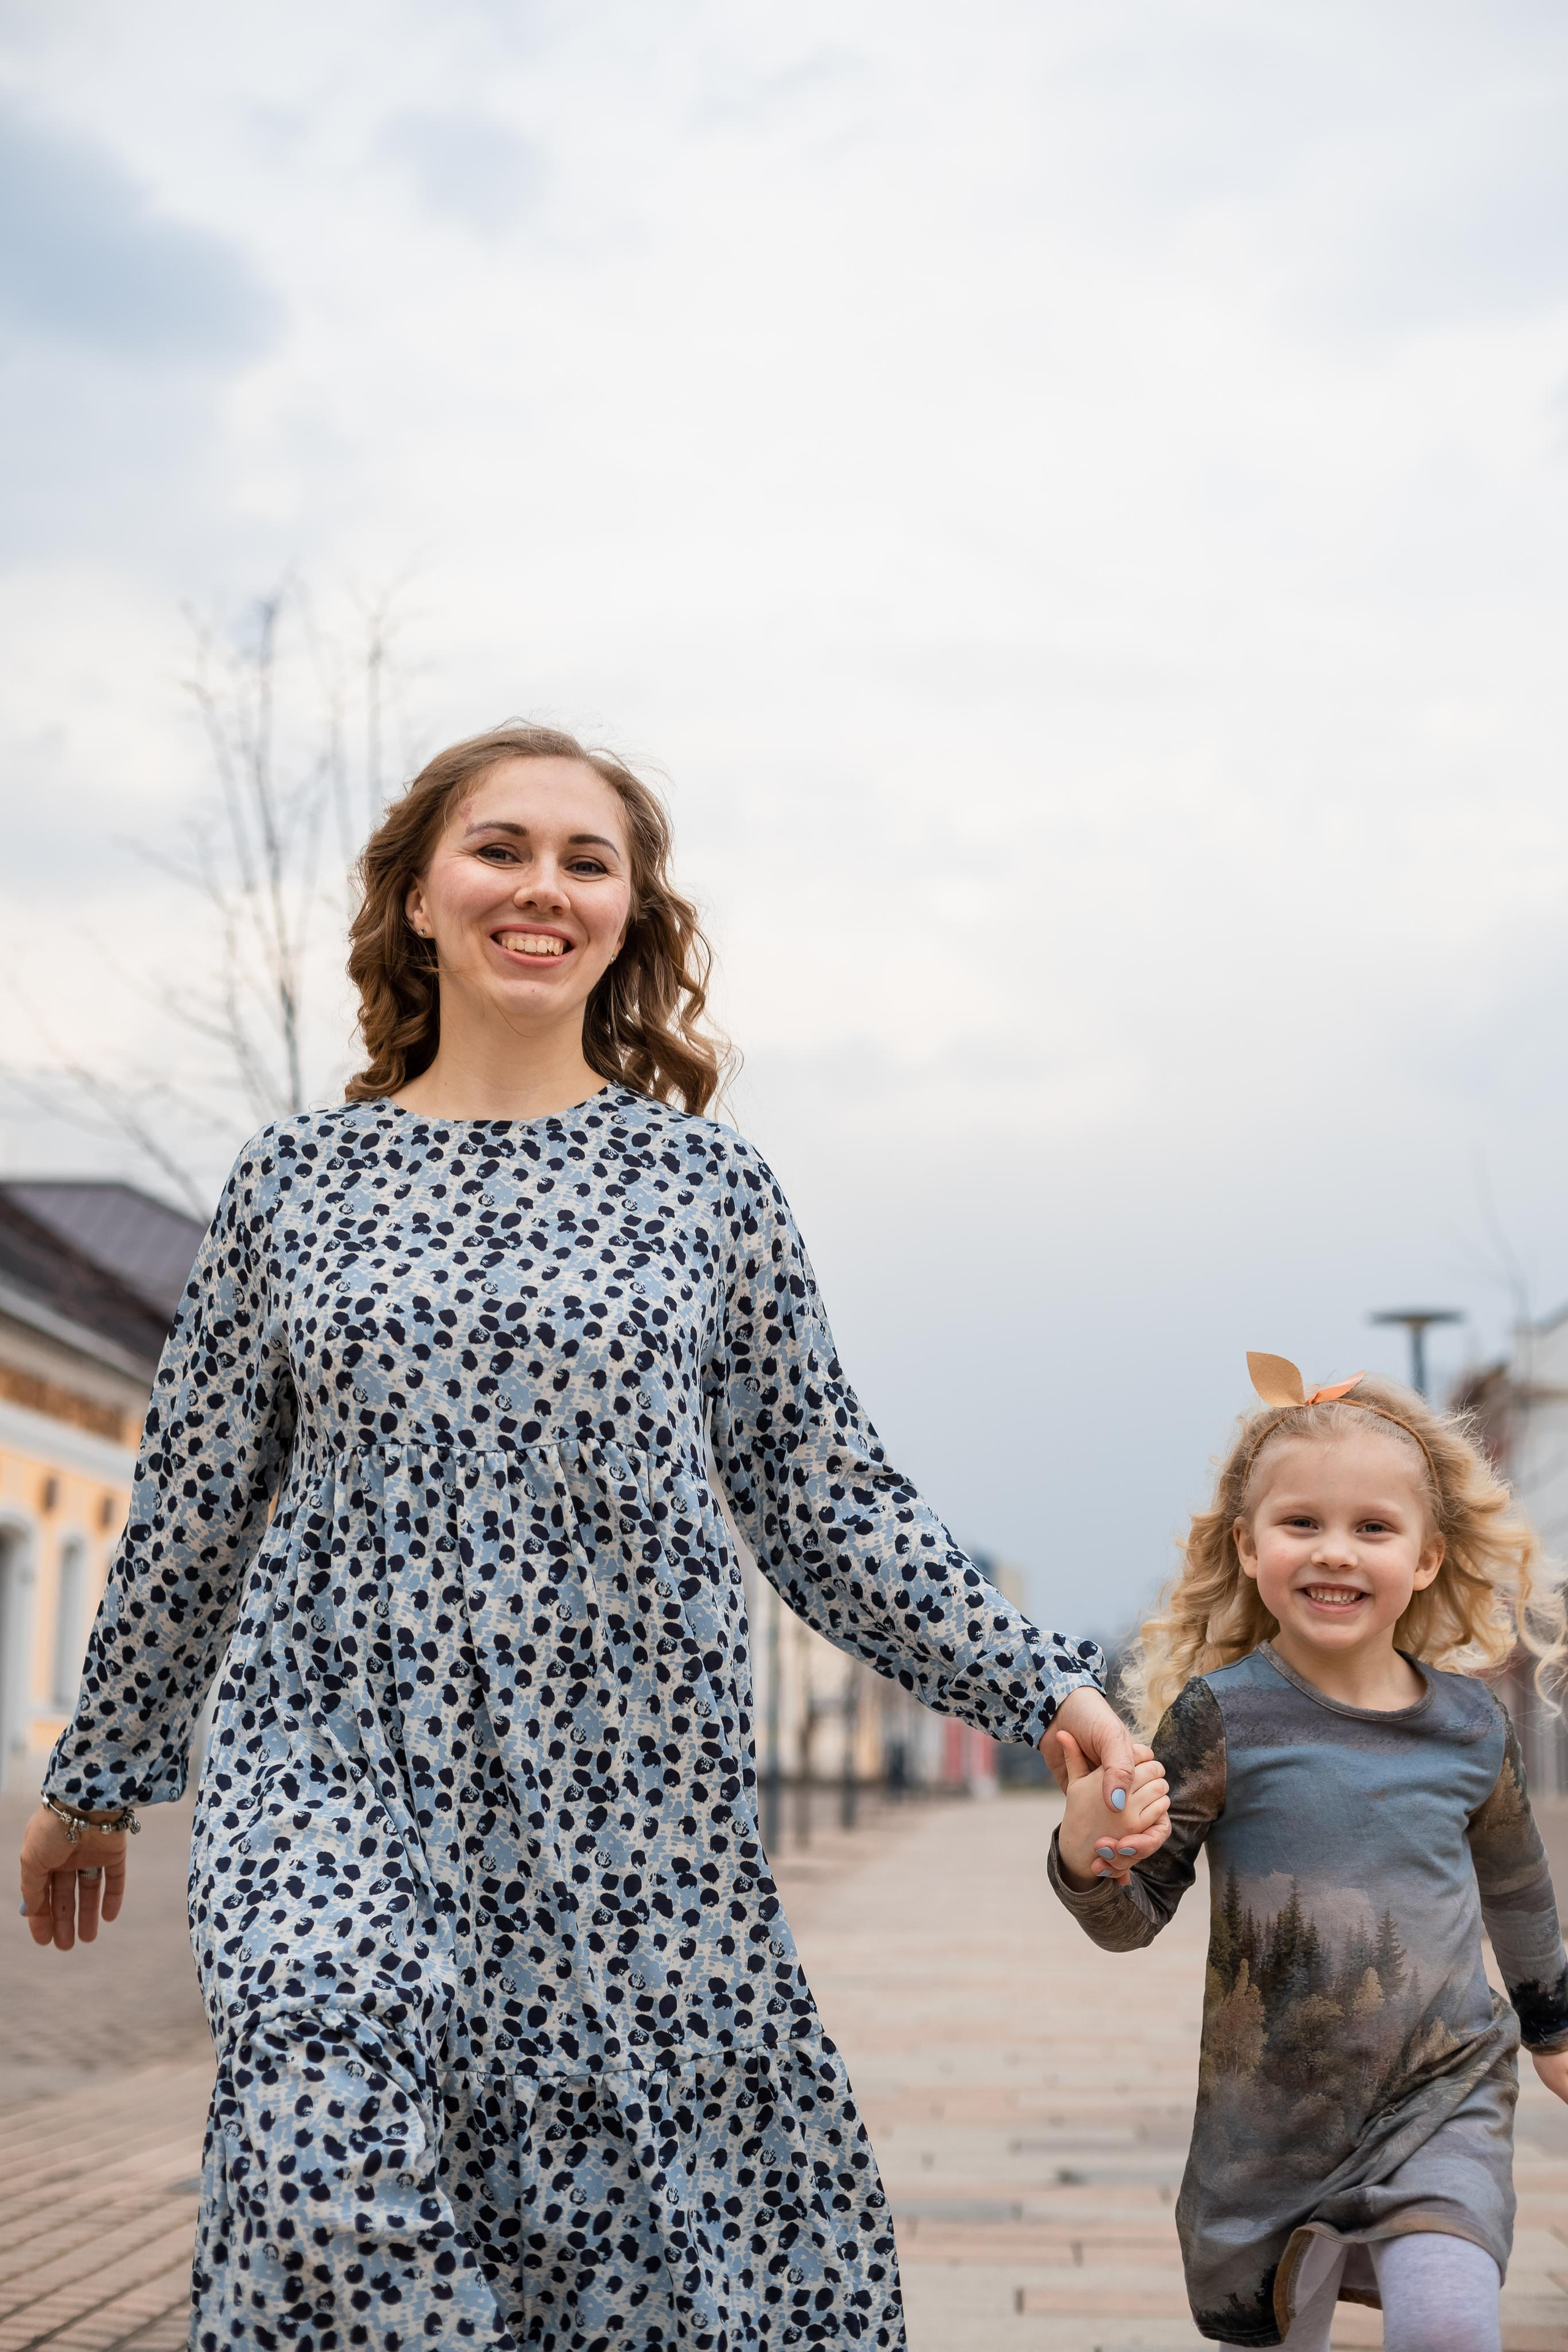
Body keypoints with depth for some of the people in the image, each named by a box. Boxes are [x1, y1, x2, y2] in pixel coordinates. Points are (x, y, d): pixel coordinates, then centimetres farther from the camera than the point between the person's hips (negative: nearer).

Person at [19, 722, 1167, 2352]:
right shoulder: (298, 1178, 7)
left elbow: (822, 1499, 8)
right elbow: (191, 1510, 15)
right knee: (334, 2137, -23)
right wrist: (96, 1779, 21)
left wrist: (1036, 1689, -1)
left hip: (630, 1802, 1)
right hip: (340, 1779, 0)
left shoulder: (702, 1179, 6)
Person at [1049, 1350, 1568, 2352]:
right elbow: (1132, 1920, -10)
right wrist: (1085, 1854, -31)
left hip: (1443, 2094, 1)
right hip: (1271, 2110, 0)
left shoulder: (1471, 1724, -2)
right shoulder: (1223, 1716, -11)